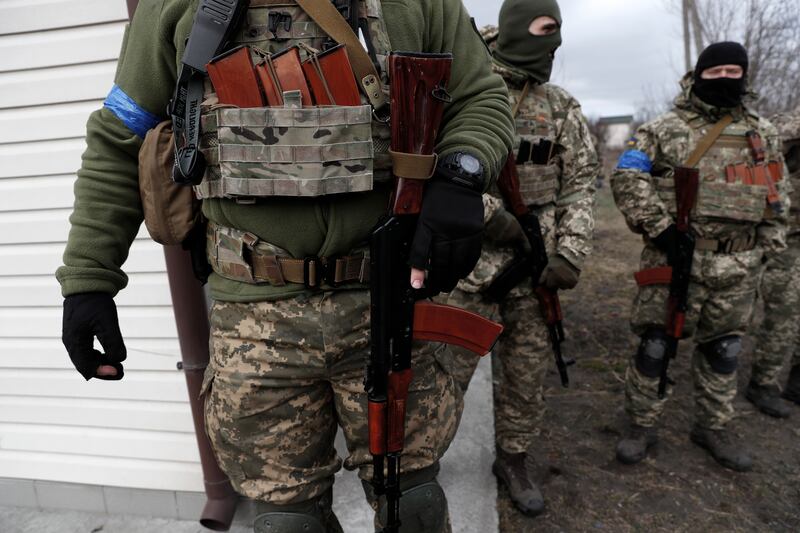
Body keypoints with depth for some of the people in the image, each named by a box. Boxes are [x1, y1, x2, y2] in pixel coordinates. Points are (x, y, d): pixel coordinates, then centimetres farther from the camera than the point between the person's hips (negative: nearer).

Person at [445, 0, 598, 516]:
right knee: (448, 366, 3)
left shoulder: (564, 108, 10)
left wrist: (571, 255, -3)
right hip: (471, 257, -4)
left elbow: (581, 186, 9)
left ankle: (515, 459, 33)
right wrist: (488, 212, -18)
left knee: (528, 368, 12)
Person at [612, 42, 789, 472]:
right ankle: (641, 425, 16)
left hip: (738, 268, 5)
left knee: (723, 349, 13)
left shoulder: (764, 135, 14)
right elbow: (627, 177, -9)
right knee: (655, 345, -1)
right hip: (674, 258, -4)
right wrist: (658, 228, -15)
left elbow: (775, 197, 19)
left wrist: (766, 249, 13)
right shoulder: (666, 129, 0)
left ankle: (712, 428, 31)